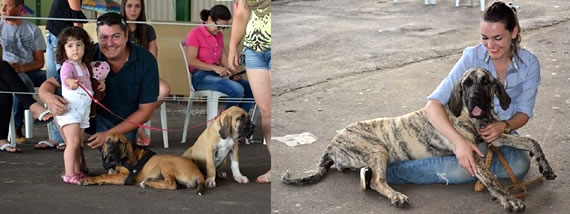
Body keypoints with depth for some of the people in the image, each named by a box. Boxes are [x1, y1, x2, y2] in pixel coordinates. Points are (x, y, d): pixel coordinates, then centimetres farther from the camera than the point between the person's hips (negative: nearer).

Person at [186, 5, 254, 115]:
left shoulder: (219, 35, 16)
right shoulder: (195, 34, -5)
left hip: (218, 74, 7)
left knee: (250, 87, -13)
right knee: (237, 90, -29)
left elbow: (224, 59, 15)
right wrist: (215, 68, -22)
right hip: (201, 76, -7)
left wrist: (232, 71, -7)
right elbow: (191, 61, -13)